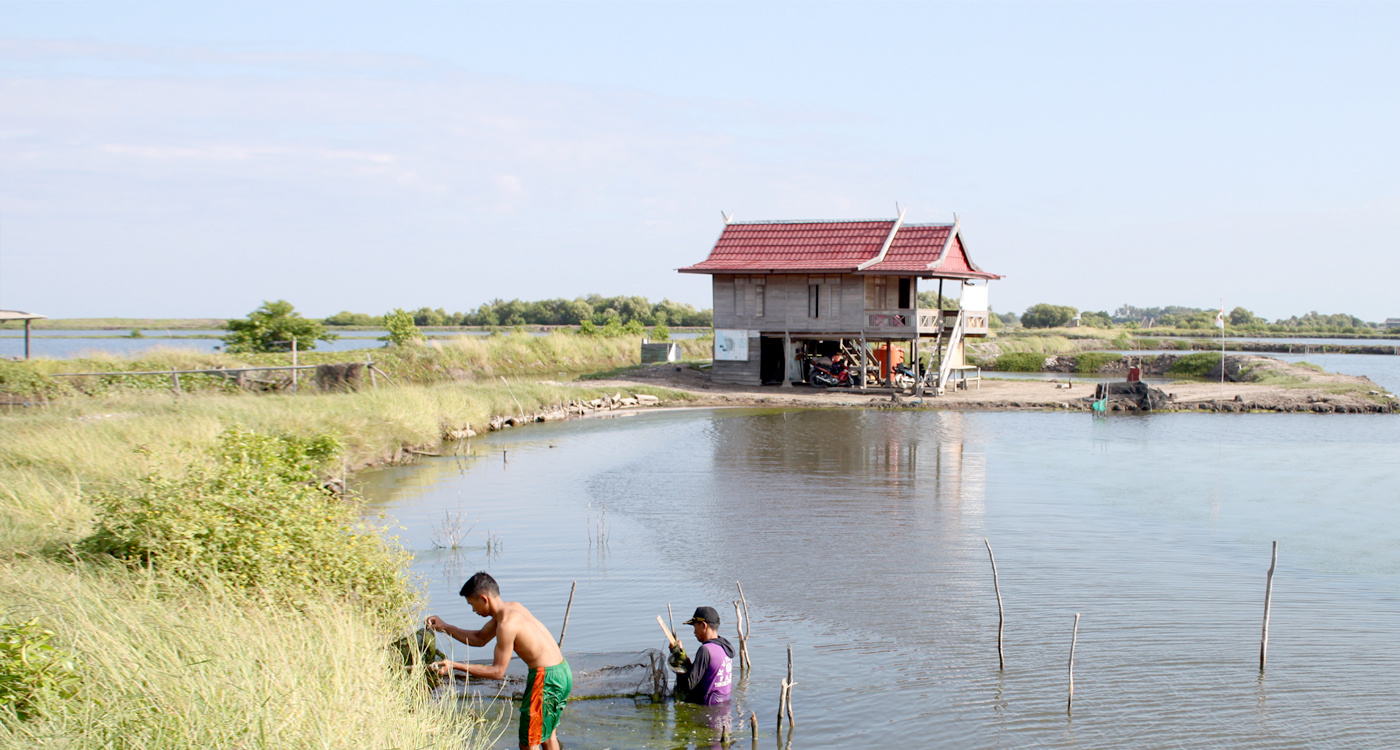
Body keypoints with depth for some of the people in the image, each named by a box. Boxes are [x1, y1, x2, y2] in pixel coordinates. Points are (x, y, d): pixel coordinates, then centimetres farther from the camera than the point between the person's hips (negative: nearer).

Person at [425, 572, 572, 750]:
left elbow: (497, 671, -15)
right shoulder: (512, 607, 9)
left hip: (545, 678, -10)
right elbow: (480, 638, 23)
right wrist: (444, 627, 19)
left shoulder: (507, 624, -20)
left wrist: (454, 666, -15)